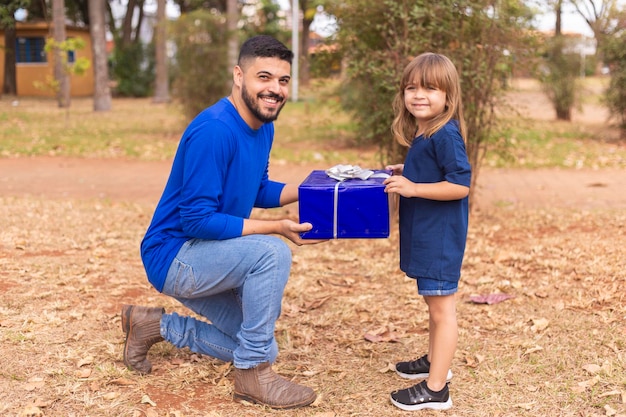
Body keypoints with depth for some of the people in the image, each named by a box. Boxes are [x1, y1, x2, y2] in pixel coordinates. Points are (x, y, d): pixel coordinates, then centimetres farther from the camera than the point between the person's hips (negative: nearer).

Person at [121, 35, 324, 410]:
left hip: (201, 260, 9)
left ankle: (156, 325, 25)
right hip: (172, 256, -9)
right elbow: (198, 220, -28)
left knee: (257, 342, 14)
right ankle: (254, 375, -14)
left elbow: (258, 192, 13)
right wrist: (275, 227, -28)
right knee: (272, 253, -30)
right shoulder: (214, 130, -27)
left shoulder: (264, 127, 1)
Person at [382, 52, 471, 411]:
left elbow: (460, 185, -24)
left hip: (440, 237, -10)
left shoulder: (446, 134, -20)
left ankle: (436, 389, 3)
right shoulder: (422, 134, 10)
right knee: (433, 303, 23)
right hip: (424, 234, 10)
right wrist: (406, 174, 11)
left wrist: (413, 188, -25)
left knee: (442, 308, -3)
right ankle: (435, 361, 40)